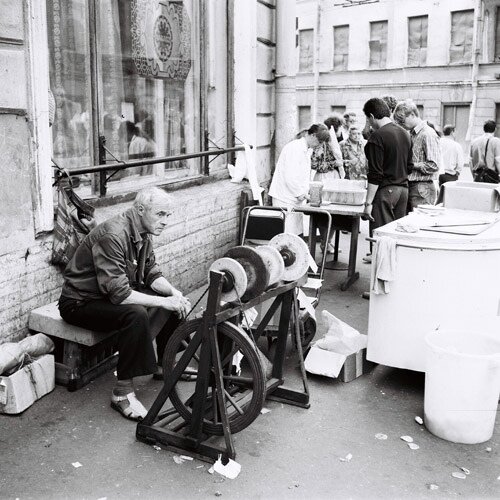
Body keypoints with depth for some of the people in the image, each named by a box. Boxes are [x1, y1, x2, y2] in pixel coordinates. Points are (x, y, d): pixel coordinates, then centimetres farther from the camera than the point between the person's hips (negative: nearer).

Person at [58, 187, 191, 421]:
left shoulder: (142, 233, -1)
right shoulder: (112, 236, -30)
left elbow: (152, 273, 5)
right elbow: (119, 294, -34)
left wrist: (173, 293, -14)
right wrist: (163, 302, -30)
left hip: (116, 293, 9)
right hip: (80, 302, -9)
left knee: (175, 302, 2)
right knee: (136, 314, -35)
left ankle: (165, 364, 18)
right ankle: (122, 391, -22)